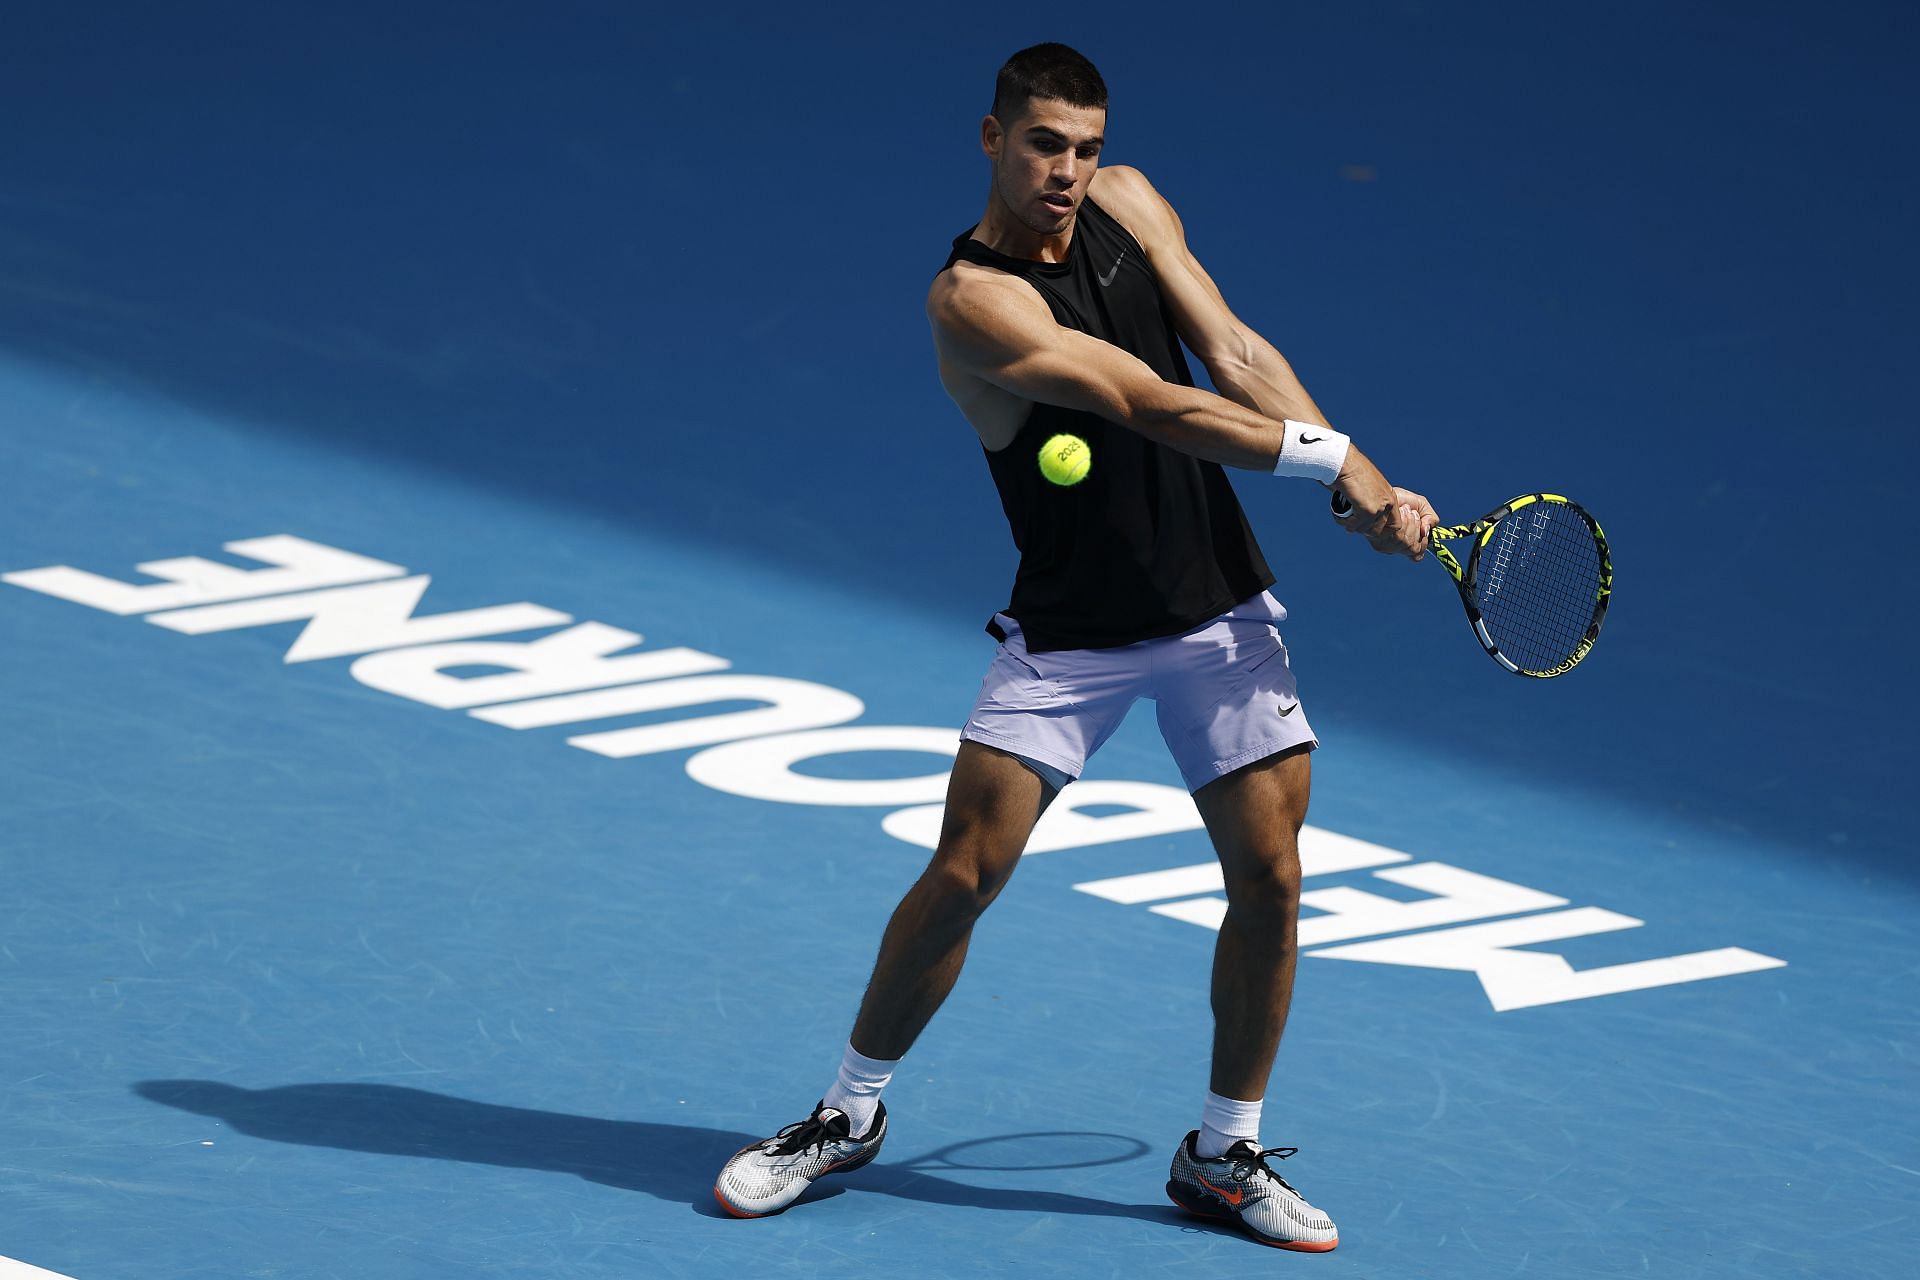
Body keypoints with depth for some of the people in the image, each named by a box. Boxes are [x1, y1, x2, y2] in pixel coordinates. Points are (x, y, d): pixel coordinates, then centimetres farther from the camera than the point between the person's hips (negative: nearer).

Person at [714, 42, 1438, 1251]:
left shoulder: (1127, 202, 0)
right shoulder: (974, 299, -19)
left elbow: (1238, 355, -3)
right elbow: (1154, 406, -25)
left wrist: (1365, 479, -15)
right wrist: (1334, 459, -25)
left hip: (1217, 605, 4)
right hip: (1068, 635, -4)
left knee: (1269, 878, -2)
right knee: (964, 875, -7)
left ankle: (1226, 1155, 14)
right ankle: (851, 1115, 15)